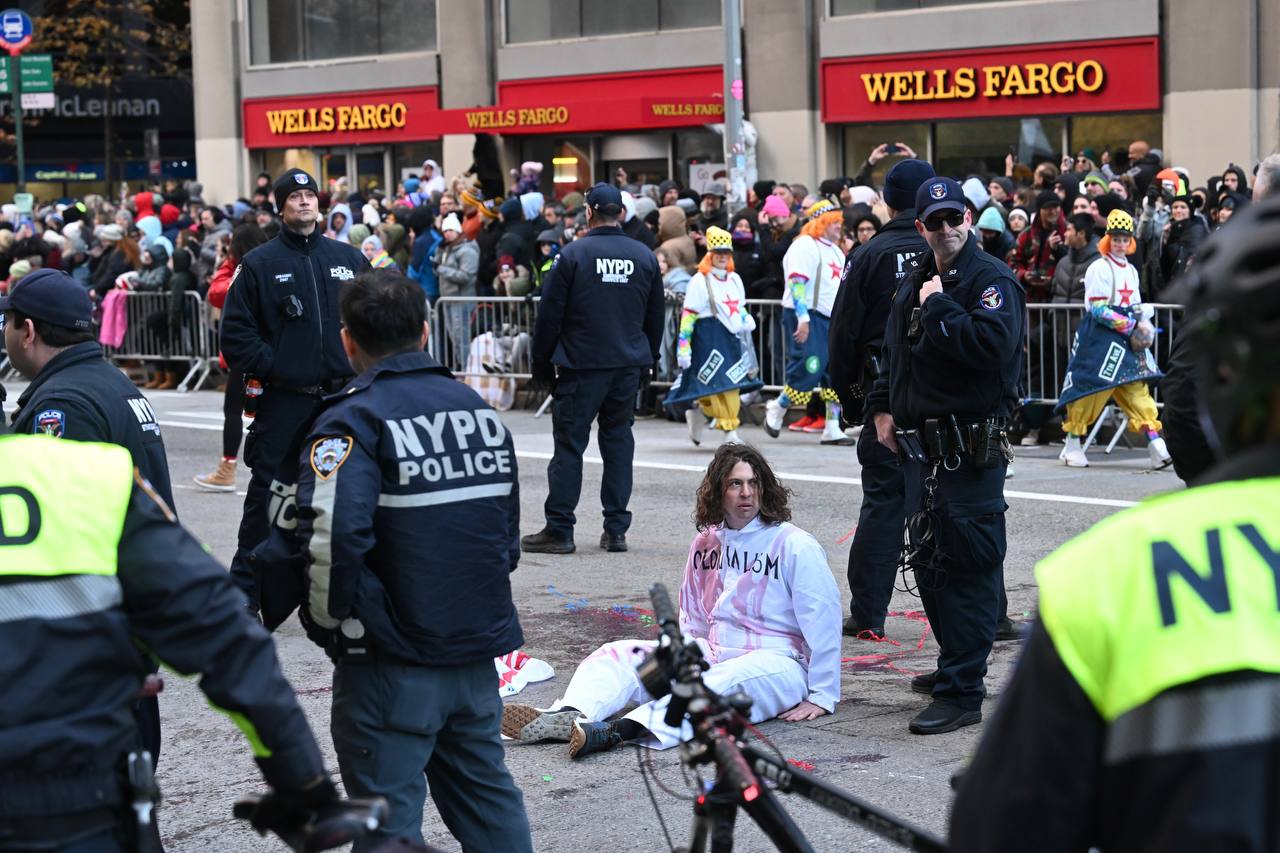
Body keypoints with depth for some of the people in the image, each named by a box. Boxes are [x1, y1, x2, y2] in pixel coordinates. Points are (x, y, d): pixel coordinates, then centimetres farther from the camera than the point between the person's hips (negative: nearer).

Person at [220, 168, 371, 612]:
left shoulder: (349, 258, 10)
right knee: (267, 494, -2)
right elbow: (236, 331, -2)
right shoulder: (260, 263, 0)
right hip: (283, 401, -3)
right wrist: (267, 366, -10)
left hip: (343, 395, 3)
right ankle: (245, 586, 7)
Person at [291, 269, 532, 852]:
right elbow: (509, 527, 16)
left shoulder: (352, 421, -13)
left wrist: (331, 622, -11)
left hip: (391, 661, -6)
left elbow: (332, 536, -27)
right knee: (486, 793, 20)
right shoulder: (480, 410, 10)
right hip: (478, 652, 6)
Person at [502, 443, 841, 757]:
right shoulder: (705, 543, 12)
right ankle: (568, 715, -44)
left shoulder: (794, 545, -6)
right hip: (713, 653, 6)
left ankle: (622, 729, -62)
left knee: (724, 683, -40)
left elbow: (823, 618, -8)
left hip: (775, 663, -6)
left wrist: (822, 696, -10)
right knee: (621, 654, -14)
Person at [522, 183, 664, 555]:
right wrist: (647, 360, 23)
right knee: (618, 441, 9)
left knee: (569, 444, -1)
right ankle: (616, 529, 9)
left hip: (581, 366, -4)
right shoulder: (644, 256, 6)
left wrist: (542, 366, 3)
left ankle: (559, 530, -2)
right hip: (629, 365, 4)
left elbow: (549, 315, -6)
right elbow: (655, 317, 14)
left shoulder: (573, 254, -7)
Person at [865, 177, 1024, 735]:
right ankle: (956, 664, 32)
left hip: (971, 451, -9)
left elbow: (991, 344, -28)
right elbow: (894, 349, 28)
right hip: (920, 446, 9)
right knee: (927, 560, 17)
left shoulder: (993, 280, -10)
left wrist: (938, 307, -19)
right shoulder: (916, 280, 15)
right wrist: (883, 406, 16)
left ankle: (962, 693, -6)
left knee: (968, 567, -8)